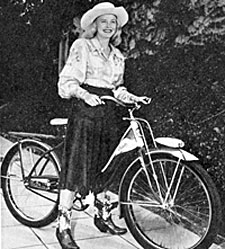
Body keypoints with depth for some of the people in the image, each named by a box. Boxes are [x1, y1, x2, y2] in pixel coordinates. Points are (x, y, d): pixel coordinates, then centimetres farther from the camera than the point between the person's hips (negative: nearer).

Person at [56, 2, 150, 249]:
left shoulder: (117, 56, 18)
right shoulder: (82, 46, -1)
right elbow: (67, 81, -8)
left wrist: (132, 97, 6)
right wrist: (85, 94, -26)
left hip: (108, 113, 6)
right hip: (85, 110, -6)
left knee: (105, 167, 11)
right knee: (76, 167, -8)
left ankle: (103, 216, 27)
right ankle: (63, 226, 0)